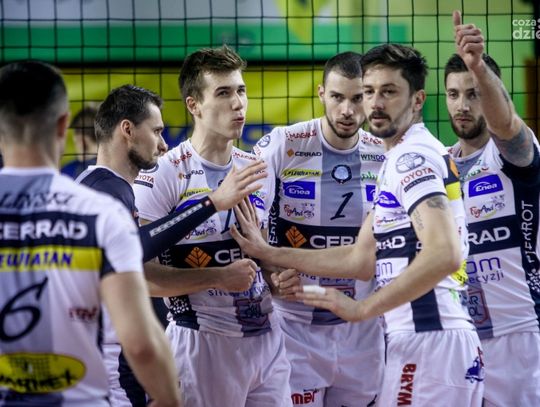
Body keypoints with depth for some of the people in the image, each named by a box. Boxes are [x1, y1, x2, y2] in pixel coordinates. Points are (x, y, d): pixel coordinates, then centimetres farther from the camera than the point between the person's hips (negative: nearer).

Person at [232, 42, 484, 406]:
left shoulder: (412, 157, -10)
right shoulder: (399, 161, 20)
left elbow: (445, 253, -24)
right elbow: (362, 259, 21)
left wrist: (363, 308, -22)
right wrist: (268, 253, 20)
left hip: (428, 343, -10)